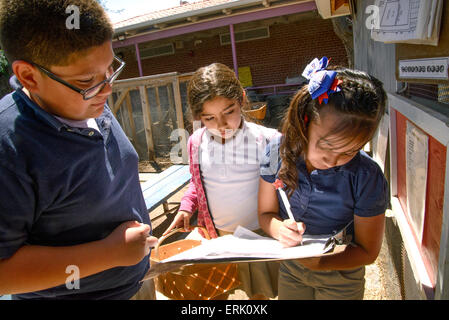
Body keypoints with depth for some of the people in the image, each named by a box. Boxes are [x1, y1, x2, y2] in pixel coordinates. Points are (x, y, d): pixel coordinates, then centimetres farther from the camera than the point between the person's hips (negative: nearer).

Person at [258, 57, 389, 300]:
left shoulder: (367, 178, -27)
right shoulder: (278, 152, -21)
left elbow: (367, 250, -15)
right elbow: (266, 213, -9)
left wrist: (322, 262, -32)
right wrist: (279, 228, -32)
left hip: (340, 279, -2)